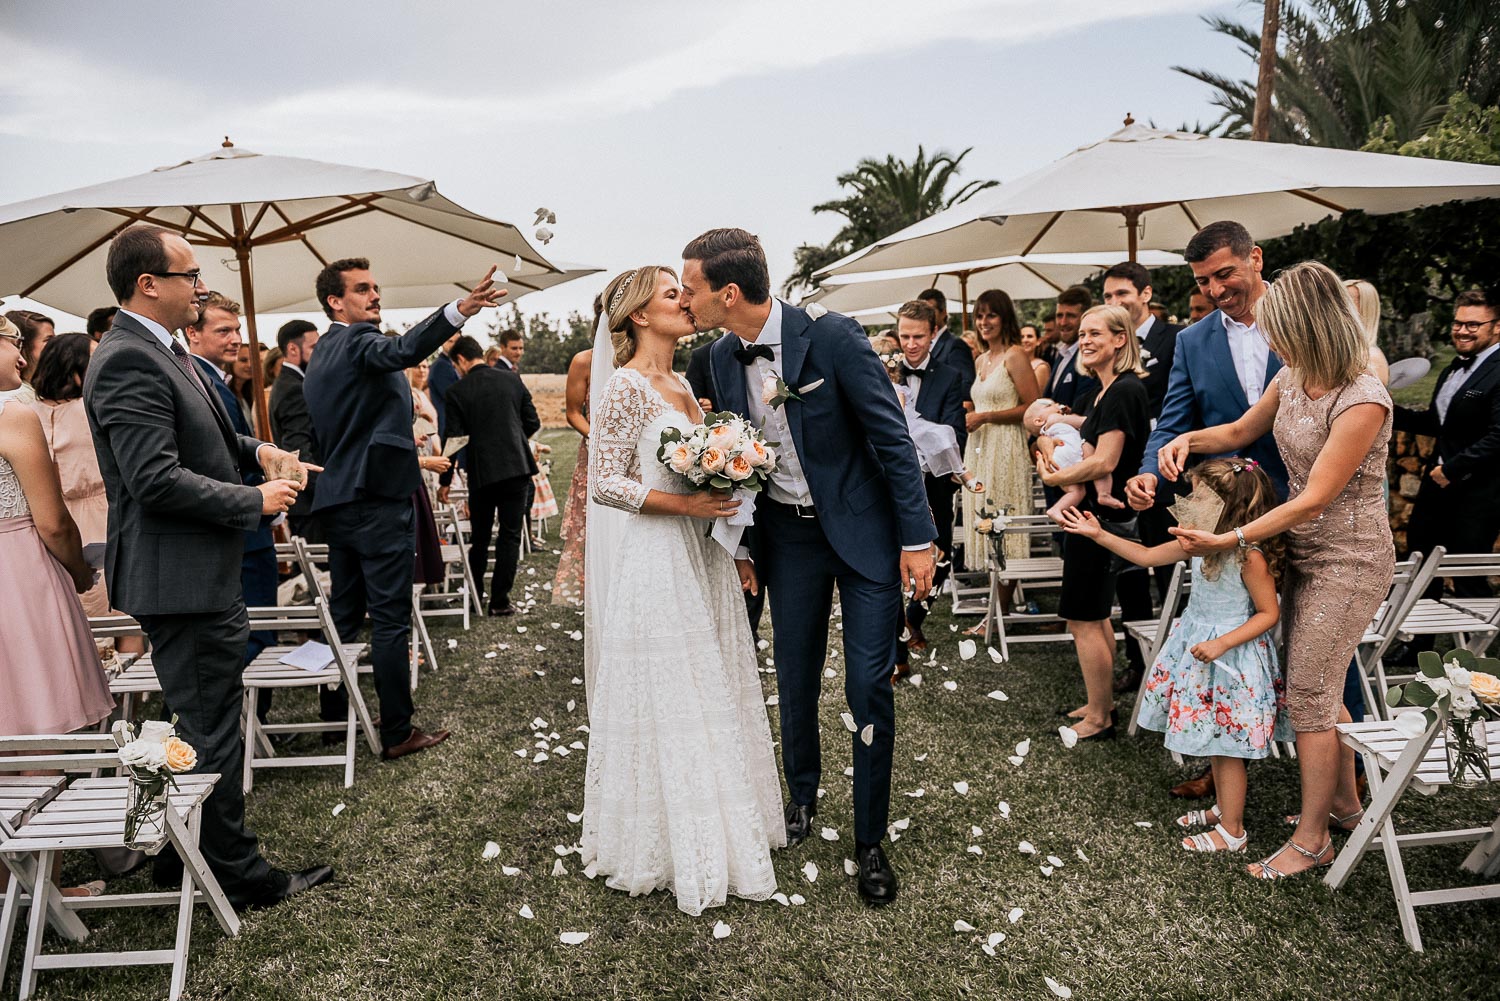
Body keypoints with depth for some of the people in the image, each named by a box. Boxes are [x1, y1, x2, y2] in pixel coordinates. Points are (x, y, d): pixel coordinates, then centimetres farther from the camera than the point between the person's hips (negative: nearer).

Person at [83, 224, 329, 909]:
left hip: (200, 573, 11)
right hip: (180, 577, -11)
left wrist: (254, 450, 10)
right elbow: (157, 479, -26)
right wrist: (256, 500, -16)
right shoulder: (127, 361, -20)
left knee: (200, 720, 21)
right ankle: (237, 874, 17)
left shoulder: (160, 353, 13)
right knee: (212, 730, 2)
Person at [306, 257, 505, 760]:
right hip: (378, 498, -9)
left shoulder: (320, 356, 18)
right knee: (391, 619, -5)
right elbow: (404, 348, -35)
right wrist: (460, 309, -50)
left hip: (337, 501, 9)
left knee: (344, 612, 16)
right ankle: (398, 733, 1)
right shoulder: (359, 341, -11)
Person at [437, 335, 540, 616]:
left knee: (479, 536, 15)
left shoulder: (458, 392, -5)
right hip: (516, 465, 1)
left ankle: (474, 595, 27)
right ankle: (500, 600, 6)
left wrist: (445, 481, 6)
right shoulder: (512, 379, 2)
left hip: (482, 472, -1)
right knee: (510, 535, 5)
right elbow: (532, 423, 4)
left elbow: (453, 439, -4)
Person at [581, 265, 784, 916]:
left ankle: (712, 828, 31)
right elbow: (604, 482, -15)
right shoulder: (625, 387, -11)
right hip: (655, 563, -8)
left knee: (710, 694, 15)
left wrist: (722, 491, 4)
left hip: (701, 557, 8)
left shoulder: (682, 386, 13)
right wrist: (685, 504, -20)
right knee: (665, 702, 2)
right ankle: (668, 846, 19)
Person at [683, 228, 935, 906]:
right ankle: (801, 795, 39)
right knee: (795, 678, 13)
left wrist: (917, 538, -15)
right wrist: (743, 544, 11)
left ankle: (869, 840, 16)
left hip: (863, 530, -4)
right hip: (788, 536, 5)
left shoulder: (831, 337, -19)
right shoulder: (723, 358, -2)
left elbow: (892, 436, -15)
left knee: (869, 686, -2)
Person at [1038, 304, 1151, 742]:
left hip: (1102, 517, -11)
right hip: (1097, 514, 11)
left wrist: (1053, 477, -12)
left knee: (1083, 619, -1)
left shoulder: (1124, 390, -19)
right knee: (1096, 615, 19)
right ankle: (1103, 702, 33)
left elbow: (1104, 462, -24)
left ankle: (1099, 719, 11)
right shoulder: (1106, 389, 11)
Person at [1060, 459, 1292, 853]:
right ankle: (1223, 808, 38)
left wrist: (1222, 643, -26)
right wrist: (1099, 535, 5)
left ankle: (1232, 831, 19)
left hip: (1229, 655, -8)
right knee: (1213, 741, 20)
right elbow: (1148, 556, 9)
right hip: (1198, 646, 8)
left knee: (1225, 746, 4)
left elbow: (1268, 613, -17)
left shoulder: (1249, 555, -23)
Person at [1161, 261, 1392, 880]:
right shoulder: (1293, 379, 0)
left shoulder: (1362, 401, -25)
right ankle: (1342, 803, 37)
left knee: (1309, 696, -2)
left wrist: (1231, 540, -24)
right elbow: (1241, 432, 16)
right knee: (1317, 686, 18)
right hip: (1305, 552, 8)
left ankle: (1312, 839, 14)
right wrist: (1188, 440, -3)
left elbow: (1314, 499, -25)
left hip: (1349, 562, -8)